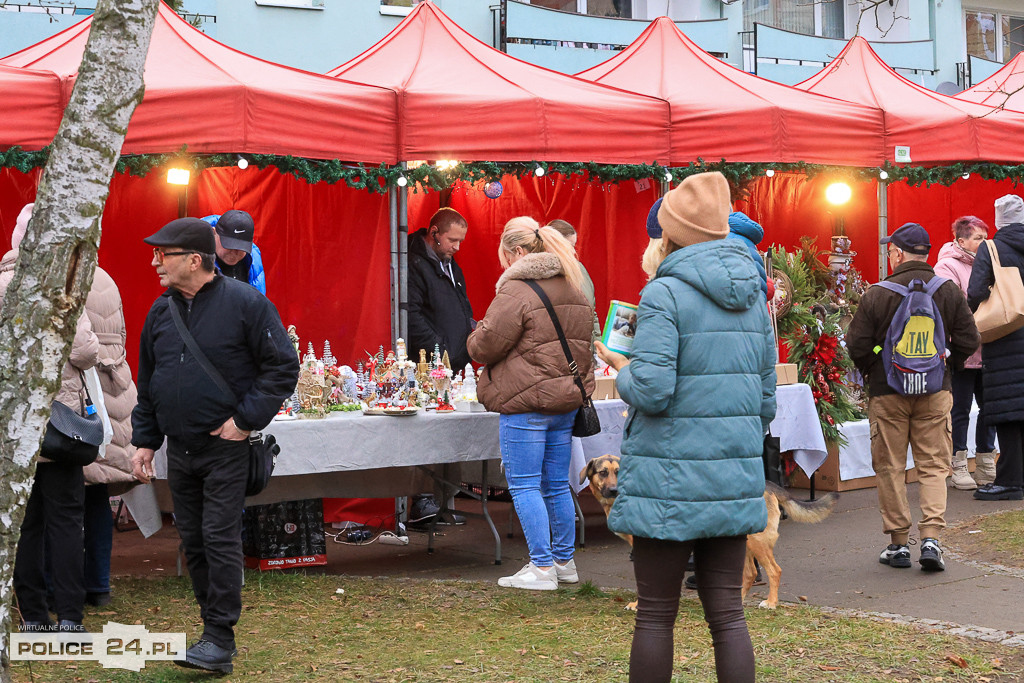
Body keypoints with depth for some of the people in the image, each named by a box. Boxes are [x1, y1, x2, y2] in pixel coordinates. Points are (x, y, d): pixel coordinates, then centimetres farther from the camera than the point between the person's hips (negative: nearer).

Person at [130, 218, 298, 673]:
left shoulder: (244, 303, -10)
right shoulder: (161, 311, 9)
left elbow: (284, 367, -9)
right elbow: (147, 383, 17)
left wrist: (247, 419, -14)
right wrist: (144, 441, 12)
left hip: (225, 448, -6)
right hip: (179, 449, 6)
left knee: (220, 539, -9)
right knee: (193, 542, 9)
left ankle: (220, 641, -5)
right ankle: (215, 629, 20)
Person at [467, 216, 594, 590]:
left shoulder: (515, 291, -13)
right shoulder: (574, 290, 14)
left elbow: (485, 346, -12)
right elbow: (583, 343, 22)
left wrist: (476, 335, 9)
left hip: (526, 404, -8)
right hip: (566, 401, 8)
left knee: (524, 486, -1)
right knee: (557, 485, 15)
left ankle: (542, 567, -2)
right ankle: (564, 561, 22)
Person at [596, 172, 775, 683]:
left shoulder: (665, 293, -10)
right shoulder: (752, 296, 10)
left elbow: (652, 391, -18)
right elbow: (767, 398, 14)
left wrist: (622, 371, 3)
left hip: (671, 480, -6)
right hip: (733, 476, 6)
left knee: (655, 616, 5)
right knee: (727, 612, 8)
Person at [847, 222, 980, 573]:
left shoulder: (876, 294, -9)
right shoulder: (949, 291, -1)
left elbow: (856, 345, -8)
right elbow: (969, 340, 0)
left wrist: (870, 372, 11)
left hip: (887, 392, -2)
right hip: (935, 391, 2)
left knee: (890, 468, 7)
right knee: (933, 465, 7)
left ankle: (898, 542, 10)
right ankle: (931, 538, -6)